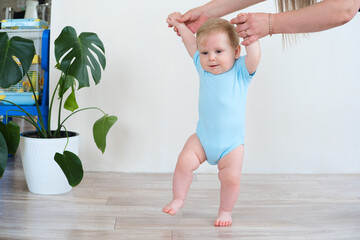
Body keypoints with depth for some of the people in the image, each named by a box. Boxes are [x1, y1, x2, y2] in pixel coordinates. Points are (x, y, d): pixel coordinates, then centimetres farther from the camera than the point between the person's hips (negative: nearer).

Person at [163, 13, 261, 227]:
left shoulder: (241, 71, -9)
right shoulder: (203, 68, 0)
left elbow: (254, 58, -29)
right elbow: (191, 44, 14)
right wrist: (180, 24, 18)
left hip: (231, 143, -3)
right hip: (203, 137, 3)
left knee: (231, 177, -15)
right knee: (184, 162, -12)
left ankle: (226, 210, 10)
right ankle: (178, 199, 11)